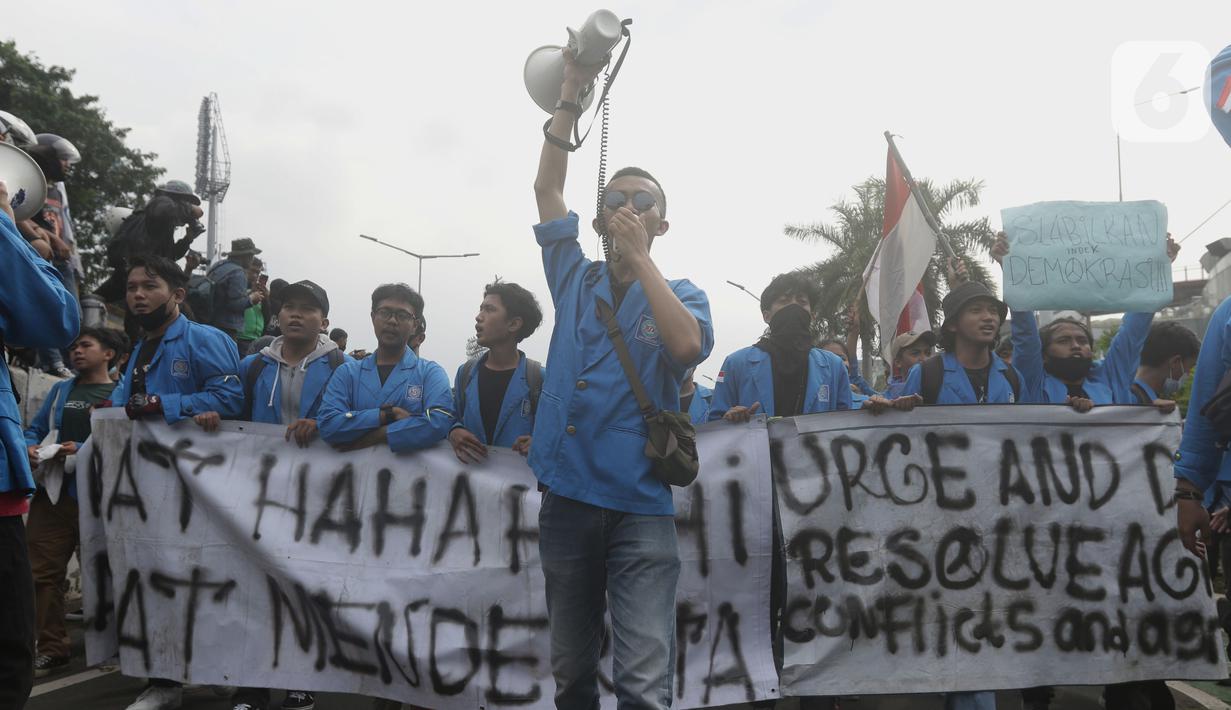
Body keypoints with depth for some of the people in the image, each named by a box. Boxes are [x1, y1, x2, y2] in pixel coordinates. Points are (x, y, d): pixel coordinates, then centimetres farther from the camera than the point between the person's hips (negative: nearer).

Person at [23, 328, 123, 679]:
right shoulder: (60, 390, 18)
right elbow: (34, 429, 15)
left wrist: (81, 451, -21)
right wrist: (29, 449, -6)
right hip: (53, 492, 5)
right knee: (44, 571, 3)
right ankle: (52, 648, 12)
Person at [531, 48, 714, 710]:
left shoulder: (681, 295, 8)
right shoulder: (576, 278, 13)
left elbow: (687, 346, -15)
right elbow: (547, 188, 6)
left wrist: (639, 255, -10)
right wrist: (571, 95, -1)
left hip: (641, 503, -3)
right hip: (566, 494, 3)